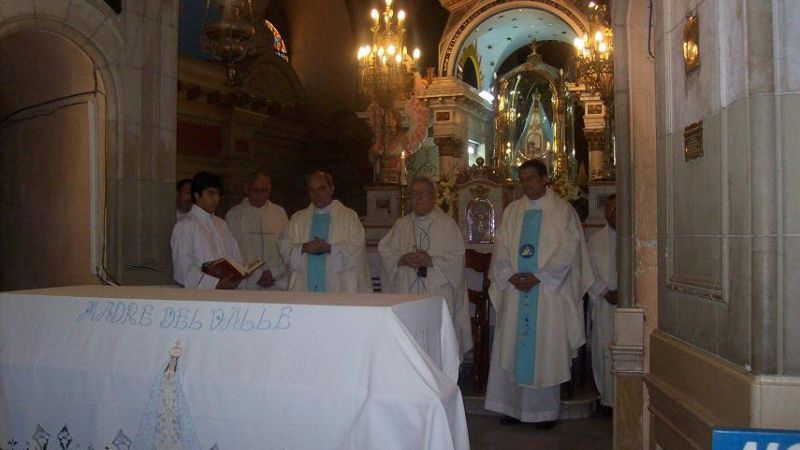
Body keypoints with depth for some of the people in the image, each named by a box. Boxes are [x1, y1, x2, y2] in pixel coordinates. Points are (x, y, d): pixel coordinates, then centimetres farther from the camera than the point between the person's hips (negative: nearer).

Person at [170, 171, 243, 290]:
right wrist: (216, 283, -17)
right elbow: (184, 268, -9)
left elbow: (235, 257, 18)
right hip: (199, 292, -5)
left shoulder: (221, 224, 19)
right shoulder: (184, 225, -1)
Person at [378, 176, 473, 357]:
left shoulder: (447, 224, 4)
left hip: (437, 294, -3)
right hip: (406, 293, 3)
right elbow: (385, 251, 10)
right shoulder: (401, 224, 16)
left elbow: (457, 258, -3)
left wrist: (431, 261, -17)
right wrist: (402, 260, -10)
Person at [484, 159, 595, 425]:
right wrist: (510, 275, -10)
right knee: (513, 349, 5)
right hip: (516, 292, 4)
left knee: (546, 350, 1)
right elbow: (501, 246, 6)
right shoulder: (512, 210, 12)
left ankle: (547, 410, 13)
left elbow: (567, 250, -8)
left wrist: (537, 277, -15)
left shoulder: (563, 210, 0)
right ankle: (514, 407, 14)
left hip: (549, 291, -4)